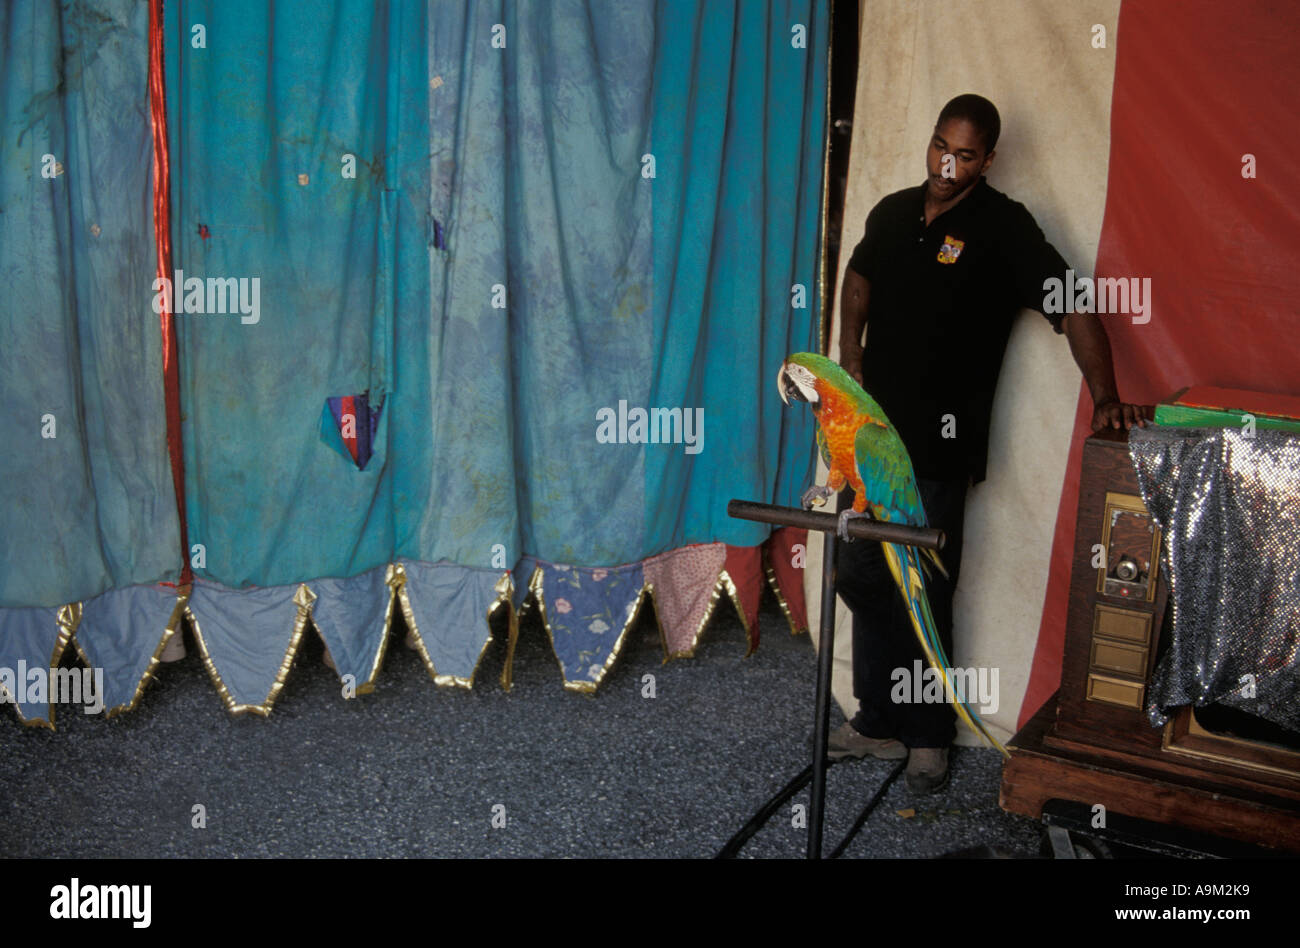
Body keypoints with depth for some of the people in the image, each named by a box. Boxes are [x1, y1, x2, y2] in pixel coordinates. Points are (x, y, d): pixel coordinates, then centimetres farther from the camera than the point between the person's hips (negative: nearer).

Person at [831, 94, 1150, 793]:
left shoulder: (1002, 226, -8)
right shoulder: (893, 213, 9)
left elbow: (1072, 308, -13)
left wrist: (1106, 397, -21)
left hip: (937, 446, -6)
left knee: (924, 594, -1)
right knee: (860, 579, 11)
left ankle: (928, 738, 16)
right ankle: (878, 723, 26)